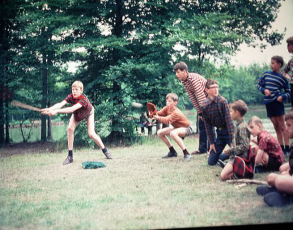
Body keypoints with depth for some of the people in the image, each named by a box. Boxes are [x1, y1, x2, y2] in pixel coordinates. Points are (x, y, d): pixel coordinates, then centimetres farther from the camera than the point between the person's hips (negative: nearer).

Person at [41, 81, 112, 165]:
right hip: (76, 114, 4)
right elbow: (60, 104, -43)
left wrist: (56, 111, -66)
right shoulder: (71, 97, -29)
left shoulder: (84, 99, -42)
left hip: (88, 113, -4)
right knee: (70, 128, -19)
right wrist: (49, 109, -63)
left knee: (91, 134, -17)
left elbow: (72, 109, -56)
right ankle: (70, 156, -12)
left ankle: (105, 151, 7)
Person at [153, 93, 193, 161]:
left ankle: (187, 154, -32)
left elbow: (167, 120, -43)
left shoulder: (176, 113, -31)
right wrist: (154, 114, -34)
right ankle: (172, 152, 15)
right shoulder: (167, 108, -6)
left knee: (173, 133, -39)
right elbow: (159, 113, -12)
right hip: (177, 127, 10)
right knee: (160, 133, 3)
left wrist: (158, 118, -54)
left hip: (186, 128, -10)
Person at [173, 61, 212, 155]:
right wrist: (199, 112, -2)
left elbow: (201, 96, -30)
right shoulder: (184, 81, -1)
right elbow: (192, 98, 1)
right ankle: (202, 149, 15)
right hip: (202, 103, 9)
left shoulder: (194, 78, -27)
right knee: (201, 125, 9)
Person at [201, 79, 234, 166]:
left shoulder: (222, 101, -16)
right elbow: (208, 125, 3)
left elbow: (228, 120, -17)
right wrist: (212, 143, 1)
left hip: (229, 131, -4)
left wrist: (232, 141, -20)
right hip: (219, 133, 4)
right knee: (211, 162, 4)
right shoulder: (204, 106, -4)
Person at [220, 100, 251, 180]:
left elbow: (245, 146, -23)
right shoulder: (238, 125, 12)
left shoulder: (242, 127, -19)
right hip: (234, 155, 10)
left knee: (224, 175, -18)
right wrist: (230, 151, 10)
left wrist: (230, 150, -17)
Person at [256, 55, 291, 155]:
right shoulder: (266, 74, 7)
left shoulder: (283, 78, 0)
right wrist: (264, 90, -5)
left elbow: (288, 92, 5)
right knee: (276, 127, 9)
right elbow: (259, 84, 14)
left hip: (277, 102, -4)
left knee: (282, 126, -4)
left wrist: (282, 96, -14)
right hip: (268, 102, 4)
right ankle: (281, 148, 14)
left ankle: (287, 148, -5)